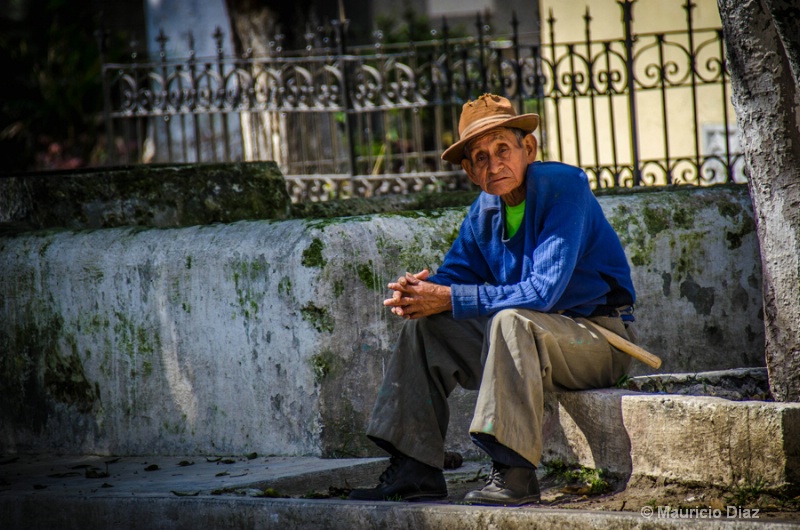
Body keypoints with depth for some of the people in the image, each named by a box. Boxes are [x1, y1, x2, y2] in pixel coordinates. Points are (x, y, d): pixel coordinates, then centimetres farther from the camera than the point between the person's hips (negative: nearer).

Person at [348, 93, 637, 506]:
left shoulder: (563, 186, -20)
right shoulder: (484, 211, 4)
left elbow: (544, 291, -28)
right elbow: (455, 275, 10)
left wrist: (450, 299, -25)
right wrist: (421, 290, -16)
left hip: (601, 337, -8)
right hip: (531, 337, 8)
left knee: (511, 321, -35)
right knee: (426, 329, 1)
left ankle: (514, 474, -35)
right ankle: (414, 470, -2)